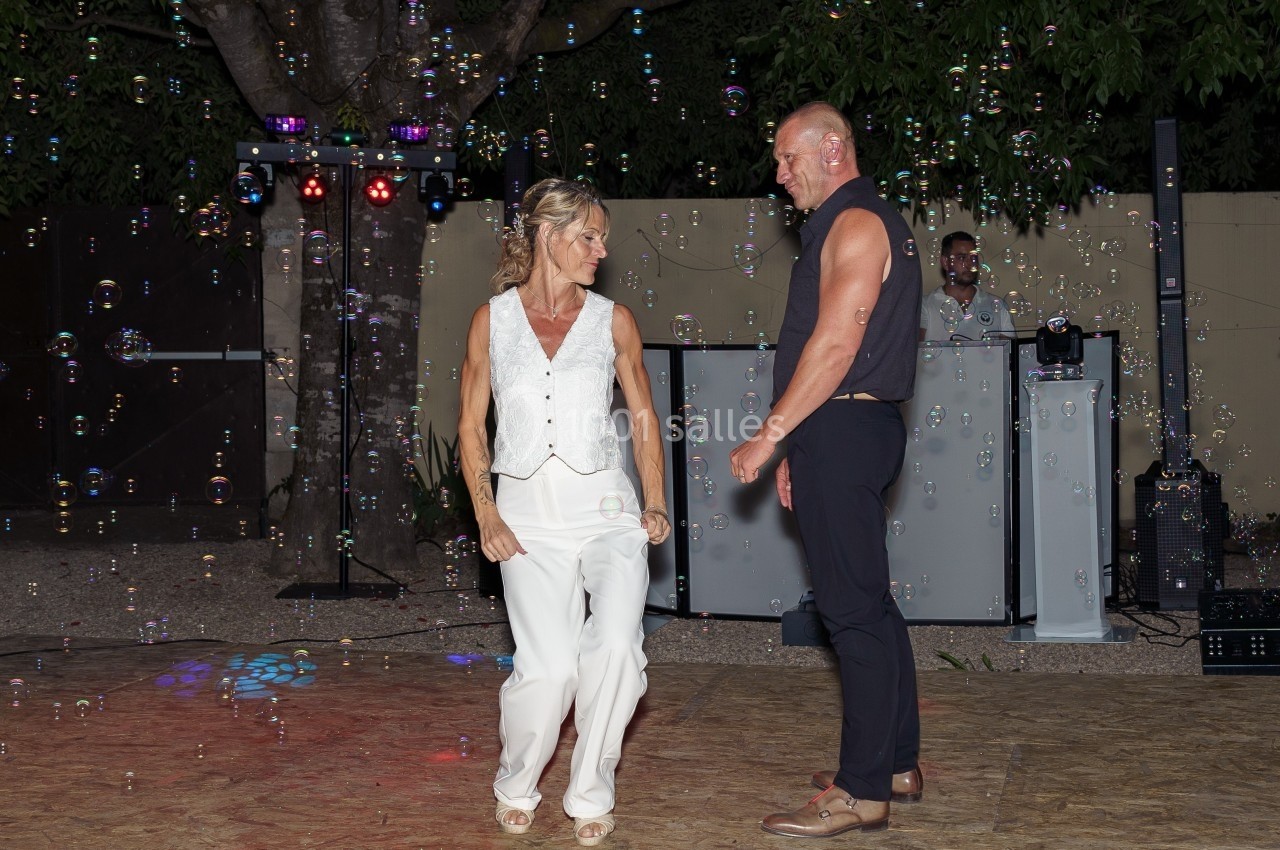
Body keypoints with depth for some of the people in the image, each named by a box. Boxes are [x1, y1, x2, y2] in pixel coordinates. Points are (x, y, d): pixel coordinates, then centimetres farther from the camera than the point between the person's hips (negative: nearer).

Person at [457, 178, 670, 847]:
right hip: (527, 511, -1)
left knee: (615, 645, -22)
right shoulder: (492, 320, 5)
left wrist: (655, 504, 4)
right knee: (548, 668, -14)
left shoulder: (612, 320, 7)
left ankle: (590, 794, -1)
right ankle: (515, 787, 15)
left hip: (604, 503, 1)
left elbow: (643, 418, 14)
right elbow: (471, 425, 9)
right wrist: (486, 515, -1)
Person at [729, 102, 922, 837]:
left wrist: (771, 436, -17)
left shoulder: (855, 224, -11)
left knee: (855, 610, -9)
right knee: (871, 604, 15)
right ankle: (897, 764, 23)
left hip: (843, 435, -11)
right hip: (845, 436, 11)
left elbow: (835, 345, -20)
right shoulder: (861, 224, 21)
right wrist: (799, 451, 20)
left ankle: (863, 792, -6)